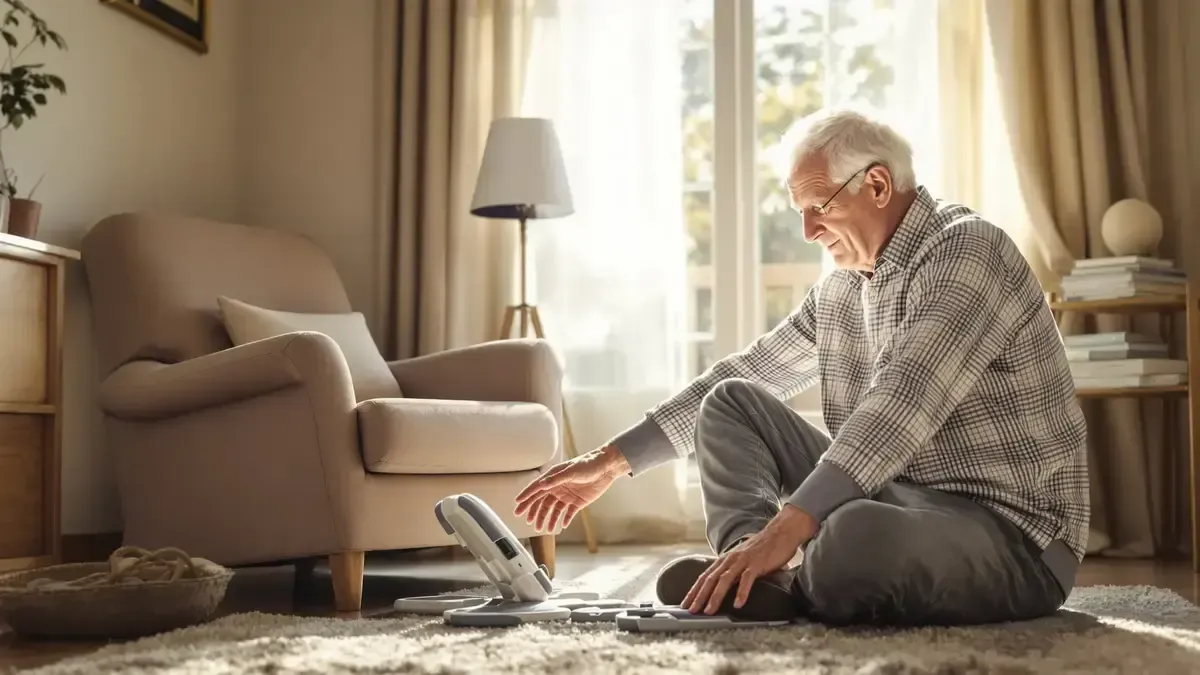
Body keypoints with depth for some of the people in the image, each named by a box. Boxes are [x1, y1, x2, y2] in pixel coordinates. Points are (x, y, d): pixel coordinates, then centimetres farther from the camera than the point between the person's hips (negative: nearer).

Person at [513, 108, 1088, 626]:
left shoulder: (966, 251, -16)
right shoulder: (842, 286, 10)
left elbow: (900, 410, -28)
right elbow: (747, 372, 18)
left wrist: (783, 530, -36)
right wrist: (613, 461, 15)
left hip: (1009, 533, -8)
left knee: (857, 537, -40)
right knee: (729, 401, 6)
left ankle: (774, 589, -6)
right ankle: (757, 578, -16)